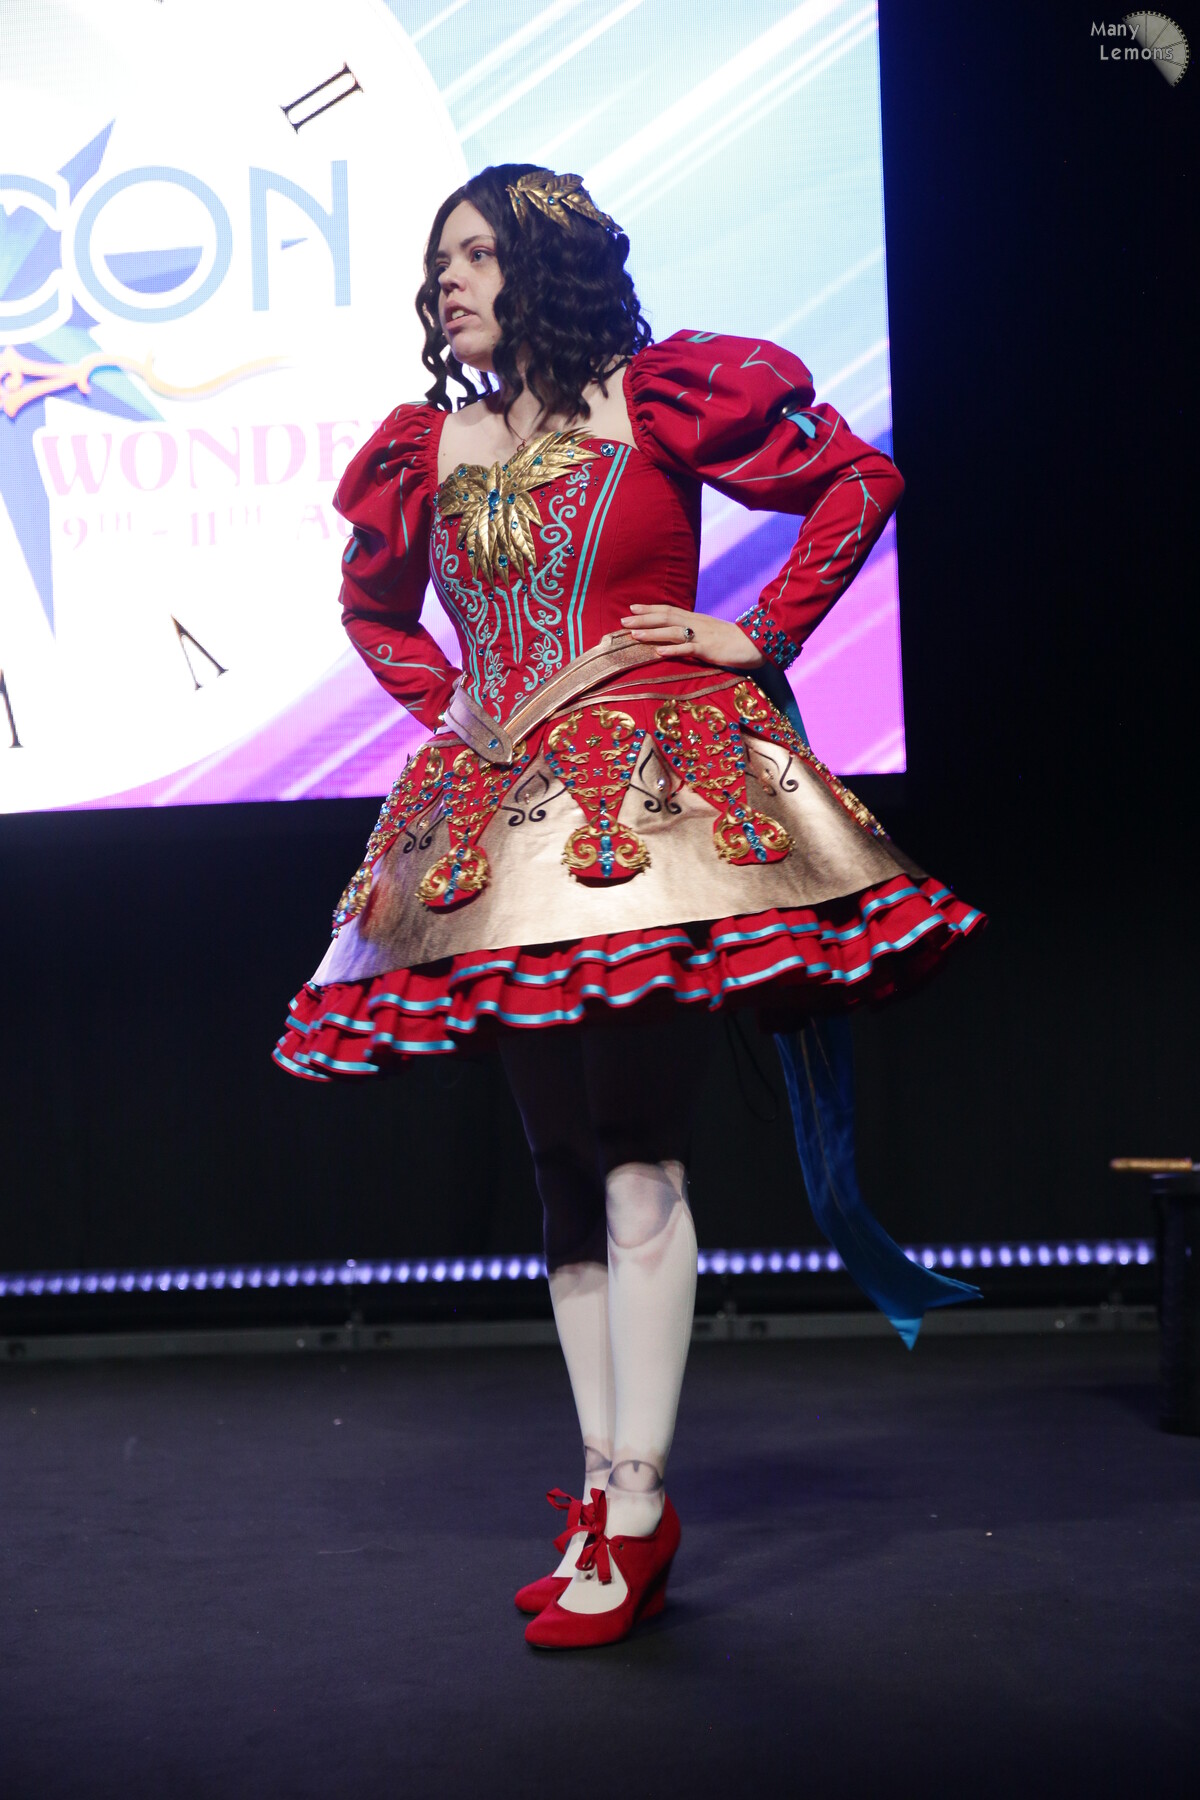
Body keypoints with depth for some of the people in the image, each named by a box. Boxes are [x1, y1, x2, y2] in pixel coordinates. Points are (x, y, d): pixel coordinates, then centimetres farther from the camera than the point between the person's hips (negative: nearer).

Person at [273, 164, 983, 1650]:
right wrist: (445, 702, 16)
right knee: (563, 1167, 6)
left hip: (657, 790, -5)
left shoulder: (660, 402, 2)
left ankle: (634, 1509, -3)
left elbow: (858, 479, 6)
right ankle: (607, 1494, 15)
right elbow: (371, 605, 31)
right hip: (499, 821, 5)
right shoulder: (425, 450, 15)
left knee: (638, 1159, -10)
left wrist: (761, 634, 1)